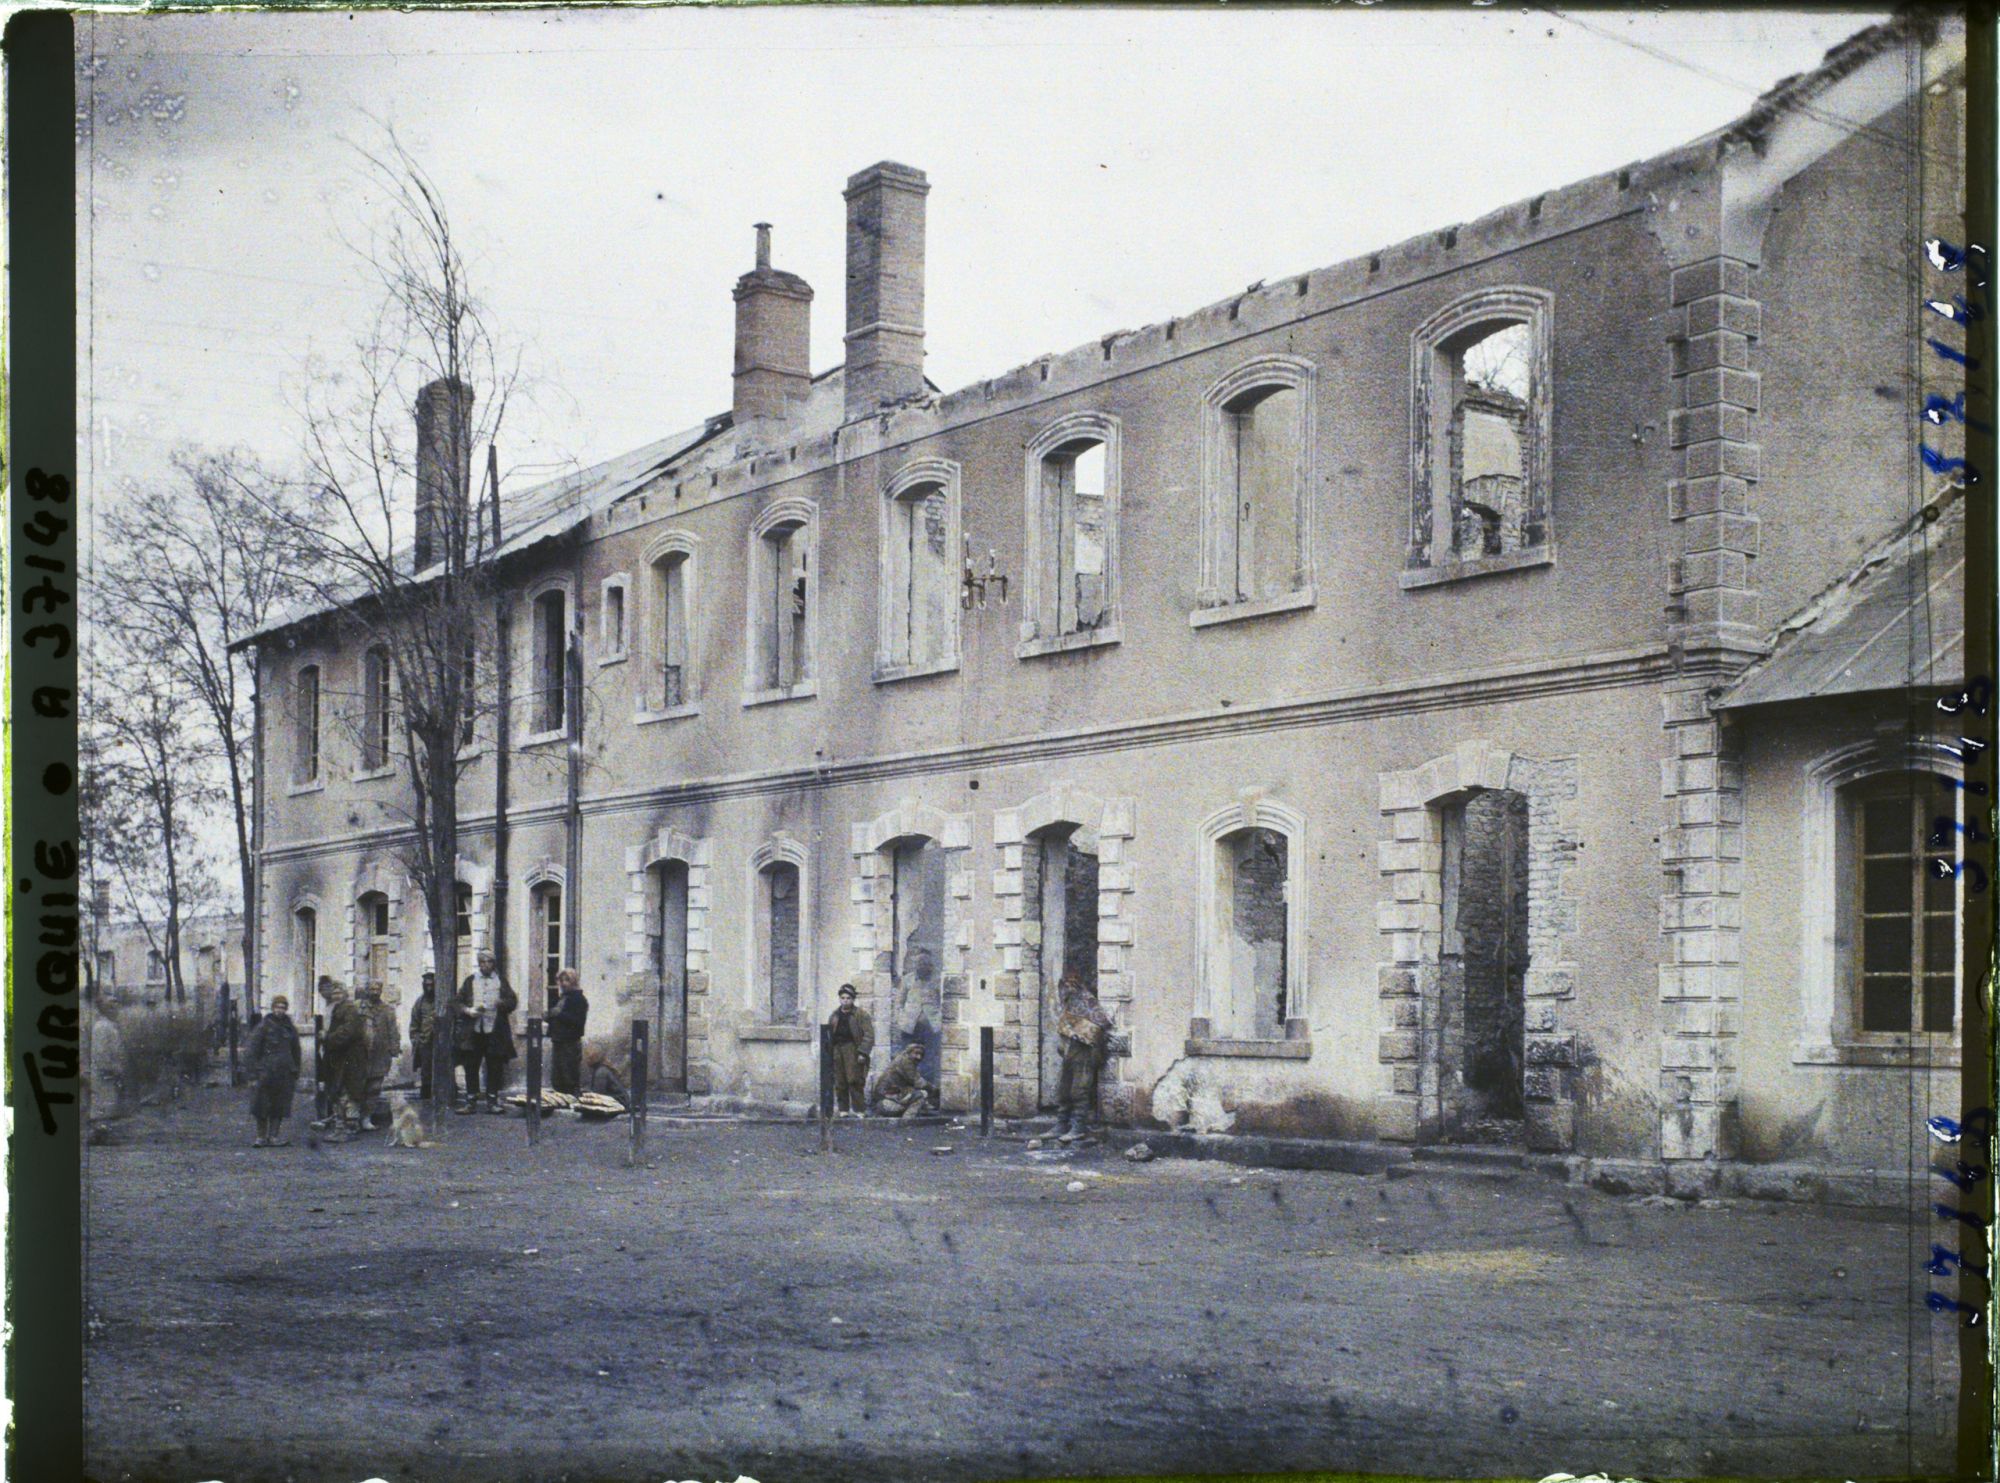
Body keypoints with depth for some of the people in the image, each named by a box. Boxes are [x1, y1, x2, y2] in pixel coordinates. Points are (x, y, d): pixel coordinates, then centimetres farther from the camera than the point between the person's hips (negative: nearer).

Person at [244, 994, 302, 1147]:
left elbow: (296, 1053, 20)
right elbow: (251, 1052, -4)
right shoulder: (263, 1026, -3)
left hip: (285, 1075, 3)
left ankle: (274, 1135, 10)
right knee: (261, 1107, 0)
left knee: (279, 1108, 3)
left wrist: (295, 1076, 17)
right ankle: (261, 1136, 11)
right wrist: (253, 1075, -10)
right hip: (265, 1074, -3)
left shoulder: (290, 1029, 11)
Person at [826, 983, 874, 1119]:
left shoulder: (861, 1015, 1)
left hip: (853, 1051, -5)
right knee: (839, 1083, 4)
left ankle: (859, 1110, -7)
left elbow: (869, 1035, -4)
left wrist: (862, 1053, -12)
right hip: (837, 1051, 5)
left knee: (855, 1081, -10)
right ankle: (843, 1110, 10)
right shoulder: (834, 1016, 18)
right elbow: (829, 1035, 21)